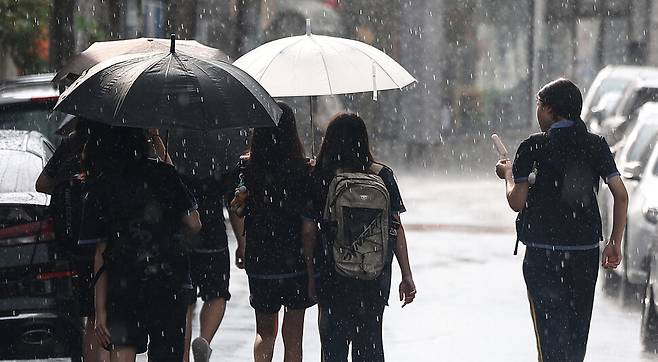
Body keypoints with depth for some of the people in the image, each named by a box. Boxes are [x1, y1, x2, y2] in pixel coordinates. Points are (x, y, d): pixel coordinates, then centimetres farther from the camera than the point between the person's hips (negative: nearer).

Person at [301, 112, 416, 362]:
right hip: (376, 280, 2)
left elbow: (308, 231, -5)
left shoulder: (320, 179, -8)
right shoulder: (383, 175, -5)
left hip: (333, 277, -1)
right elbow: (396, 228, -2)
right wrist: (407, 276, 4)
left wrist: (312, 275, 6)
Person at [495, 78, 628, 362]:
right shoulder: (596, 145, 5)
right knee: (577, 332, 16)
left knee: (551, 331, -4)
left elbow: (517, 202, -6)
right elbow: (621, 196, 1)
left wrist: (508, 175, 14)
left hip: (544, 253, -4)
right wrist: (615, 242, 10)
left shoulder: (533, 148, -7)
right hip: (587, 252, 4)